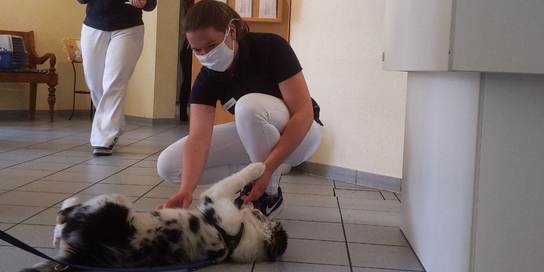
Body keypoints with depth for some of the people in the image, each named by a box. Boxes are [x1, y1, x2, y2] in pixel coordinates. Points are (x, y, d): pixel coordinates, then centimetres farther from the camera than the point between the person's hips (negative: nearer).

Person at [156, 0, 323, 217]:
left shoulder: (271, 48, -25)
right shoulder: (207, 79, -15)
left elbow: (304, 113, -28)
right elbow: (198, 138, -26)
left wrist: (267, 168, -38)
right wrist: (186, 190, -45)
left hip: (298, 135, -4)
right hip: (252, 137, 5)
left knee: (249, 106, -39)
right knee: (168, 165, -12)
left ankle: (270, 194, -17)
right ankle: (255, 177, -1)